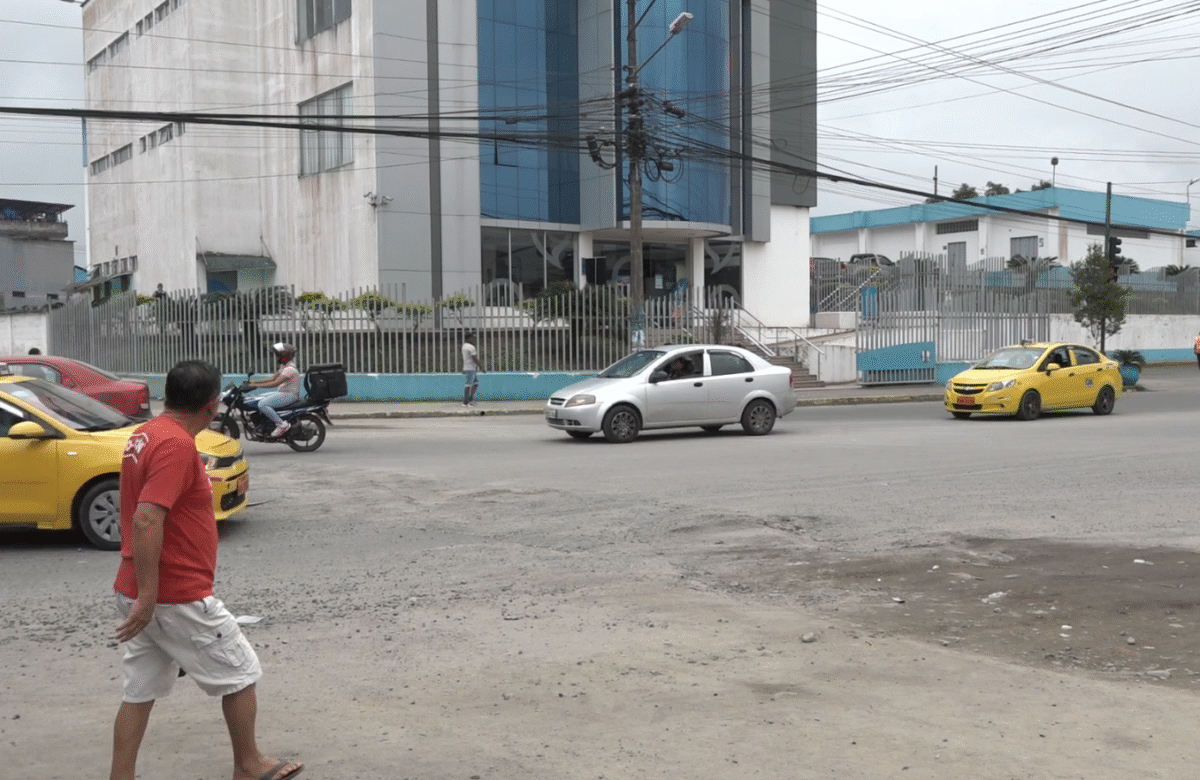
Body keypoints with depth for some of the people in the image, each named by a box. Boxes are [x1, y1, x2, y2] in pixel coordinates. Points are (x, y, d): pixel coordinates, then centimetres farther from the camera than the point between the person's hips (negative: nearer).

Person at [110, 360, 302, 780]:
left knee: (141, 692, 13)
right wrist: (147, 596, -28)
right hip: (178, 597, -9)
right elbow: (146, 520, -29)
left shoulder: (145, 436, 9)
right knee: (241, 673, 9)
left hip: (144, 593, 9)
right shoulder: (177, 446, -20)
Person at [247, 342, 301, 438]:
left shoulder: (290, 369, -20)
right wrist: (255, 382, 9)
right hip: (282, 393, 11)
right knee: (257, 399, 15)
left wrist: (257, 385, -24)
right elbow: (273, 379, 18)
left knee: (262, 404, -27)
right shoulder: (284, 366, 15)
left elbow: (276, 383, -25)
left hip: (289, 395, -11)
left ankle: (282, 425, -23)